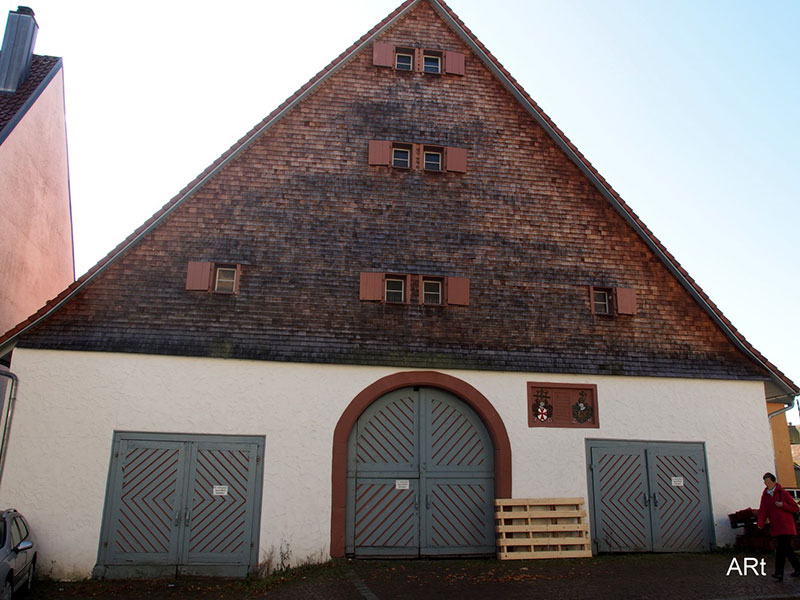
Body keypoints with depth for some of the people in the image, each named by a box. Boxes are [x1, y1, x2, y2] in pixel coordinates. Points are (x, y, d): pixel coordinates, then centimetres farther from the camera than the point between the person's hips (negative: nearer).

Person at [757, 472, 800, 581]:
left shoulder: (783, 493, -4)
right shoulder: (765, 496, 9)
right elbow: (762, 511, 1)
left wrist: (783, 505, -17)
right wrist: (760, 524, -14)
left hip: (786, 527, -5)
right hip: (775, 528, 5)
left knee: (780, 549, -12)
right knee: (786, 549, 11)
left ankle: (779, 573, -11)